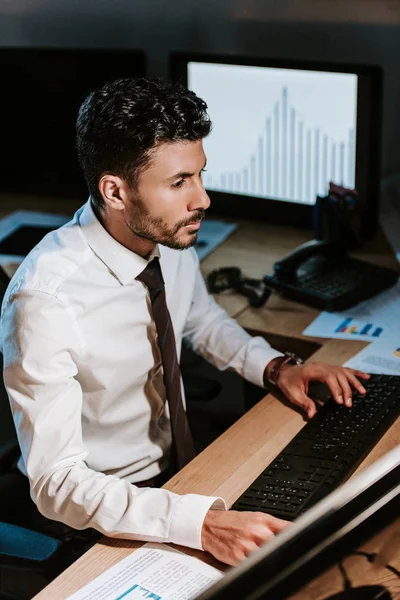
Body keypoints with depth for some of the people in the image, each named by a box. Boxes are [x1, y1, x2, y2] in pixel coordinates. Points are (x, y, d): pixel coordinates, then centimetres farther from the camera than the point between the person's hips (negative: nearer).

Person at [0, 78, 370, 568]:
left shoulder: (171, 239, -8)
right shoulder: (46, 301, -30)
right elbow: (55, 481, -29)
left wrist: (275, 367, -2)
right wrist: (202, 522, -41)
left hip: (179, 466, 7)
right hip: (102, 517, -6)